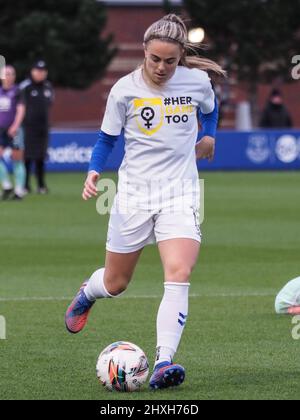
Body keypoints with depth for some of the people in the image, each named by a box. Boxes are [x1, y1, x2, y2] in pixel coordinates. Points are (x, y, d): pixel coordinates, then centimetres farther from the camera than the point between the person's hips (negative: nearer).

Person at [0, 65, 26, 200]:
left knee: (17, 160, -1)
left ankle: (19, 191, 4)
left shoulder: (17, 91, -2)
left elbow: (21, 109, -9)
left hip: (14, 130, -4)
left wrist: (15, 126, -21)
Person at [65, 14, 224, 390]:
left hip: (180, 193, 0)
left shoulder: (198, 81, -4)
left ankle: (163, 363, -25)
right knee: (115, 284, 13)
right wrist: (93, 172, -13)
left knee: (179, 275, -22)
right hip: (134, 195, 0)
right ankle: (86, 294, 51)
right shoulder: (124, 90, -9)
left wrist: (209, 136, 12)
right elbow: (107, 138, 2)